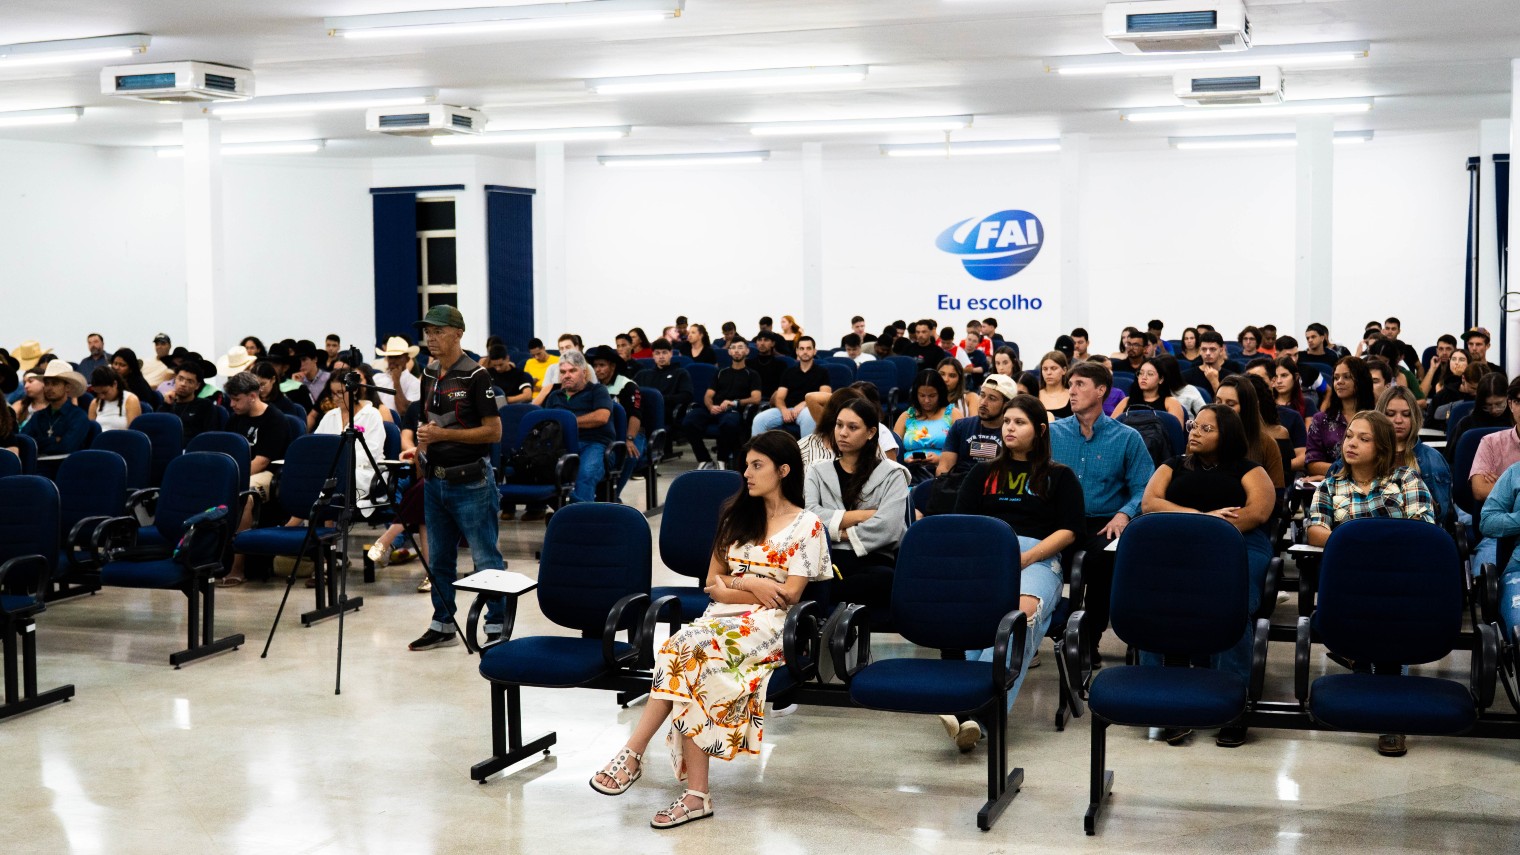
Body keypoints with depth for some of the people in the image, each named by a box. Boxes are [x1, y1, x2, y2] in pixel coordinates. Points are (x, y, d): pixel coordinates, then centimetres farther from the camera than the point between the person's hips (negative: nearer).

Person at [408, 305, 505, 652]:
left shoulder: (475, 375, -11)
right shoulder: (429, 375, 10)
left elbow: (494, 431, -14)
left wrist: (443, 434, -17)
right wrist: (423, 440, 3)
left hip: (470, 481, -7)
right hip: (435, 480, 8)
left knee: (486, 558, -3)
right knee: (439, 558, 13)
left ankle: (497, 626, 4)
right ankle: (442, 625, 23)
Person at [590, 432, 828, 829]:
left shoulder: (807, 526, 3)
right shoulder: (737, 516, 20)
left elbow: (789, 595, -5)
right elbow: (713, 584, 15)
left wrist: (736, 583, -2)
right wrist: (754, 586, -3)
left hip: (767, 625, -4)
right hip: (722, 618, 5)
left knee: (686, 648, -33)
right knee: (691, 661, -33)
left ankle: (632, 755, -30)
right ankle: (696, 794, -37)